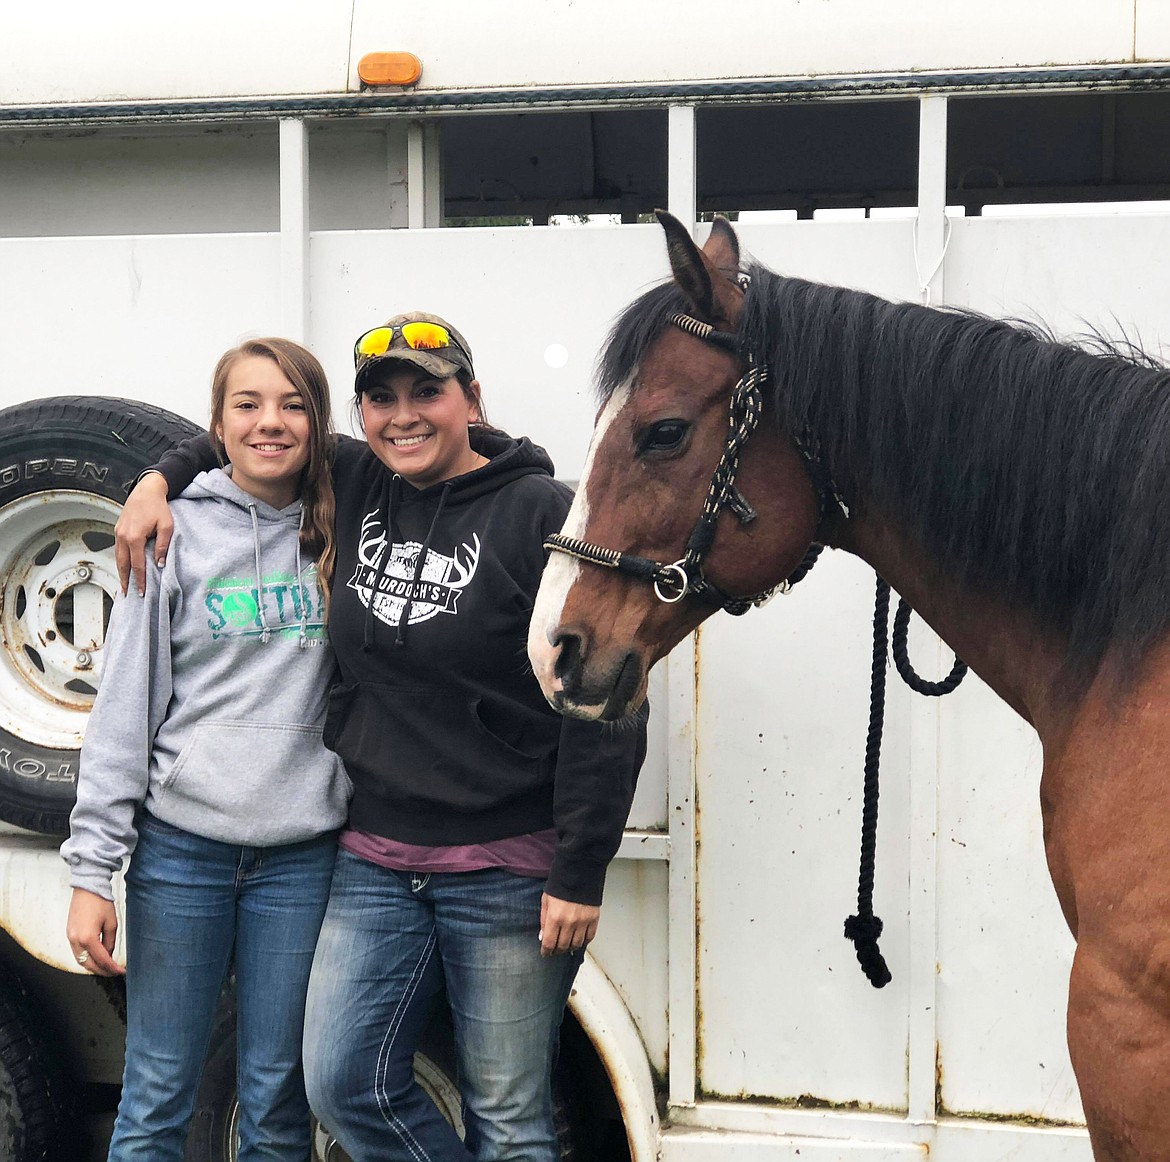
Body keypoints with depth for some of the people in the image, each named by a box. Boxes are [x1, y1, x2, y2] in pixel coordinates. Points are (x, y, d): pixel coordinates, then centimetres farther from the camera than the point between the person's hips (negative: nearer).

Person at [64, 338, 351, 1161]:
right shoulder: (176, 531, 0)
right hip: (182, 845, -1)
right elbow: (125, 707, -2)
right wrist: (93, 870, -5)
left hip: (303, 851, 1)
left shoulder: (341, 534, 5)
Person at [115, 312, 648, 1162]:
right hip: (375, 857, 6)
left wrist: (580, 875, -15)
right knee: (344, 1084, 7)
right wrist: (163, 477, 8)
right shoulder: (355, 487, 6)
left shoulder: (541, 513, -11)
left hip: (509, 868, -5)